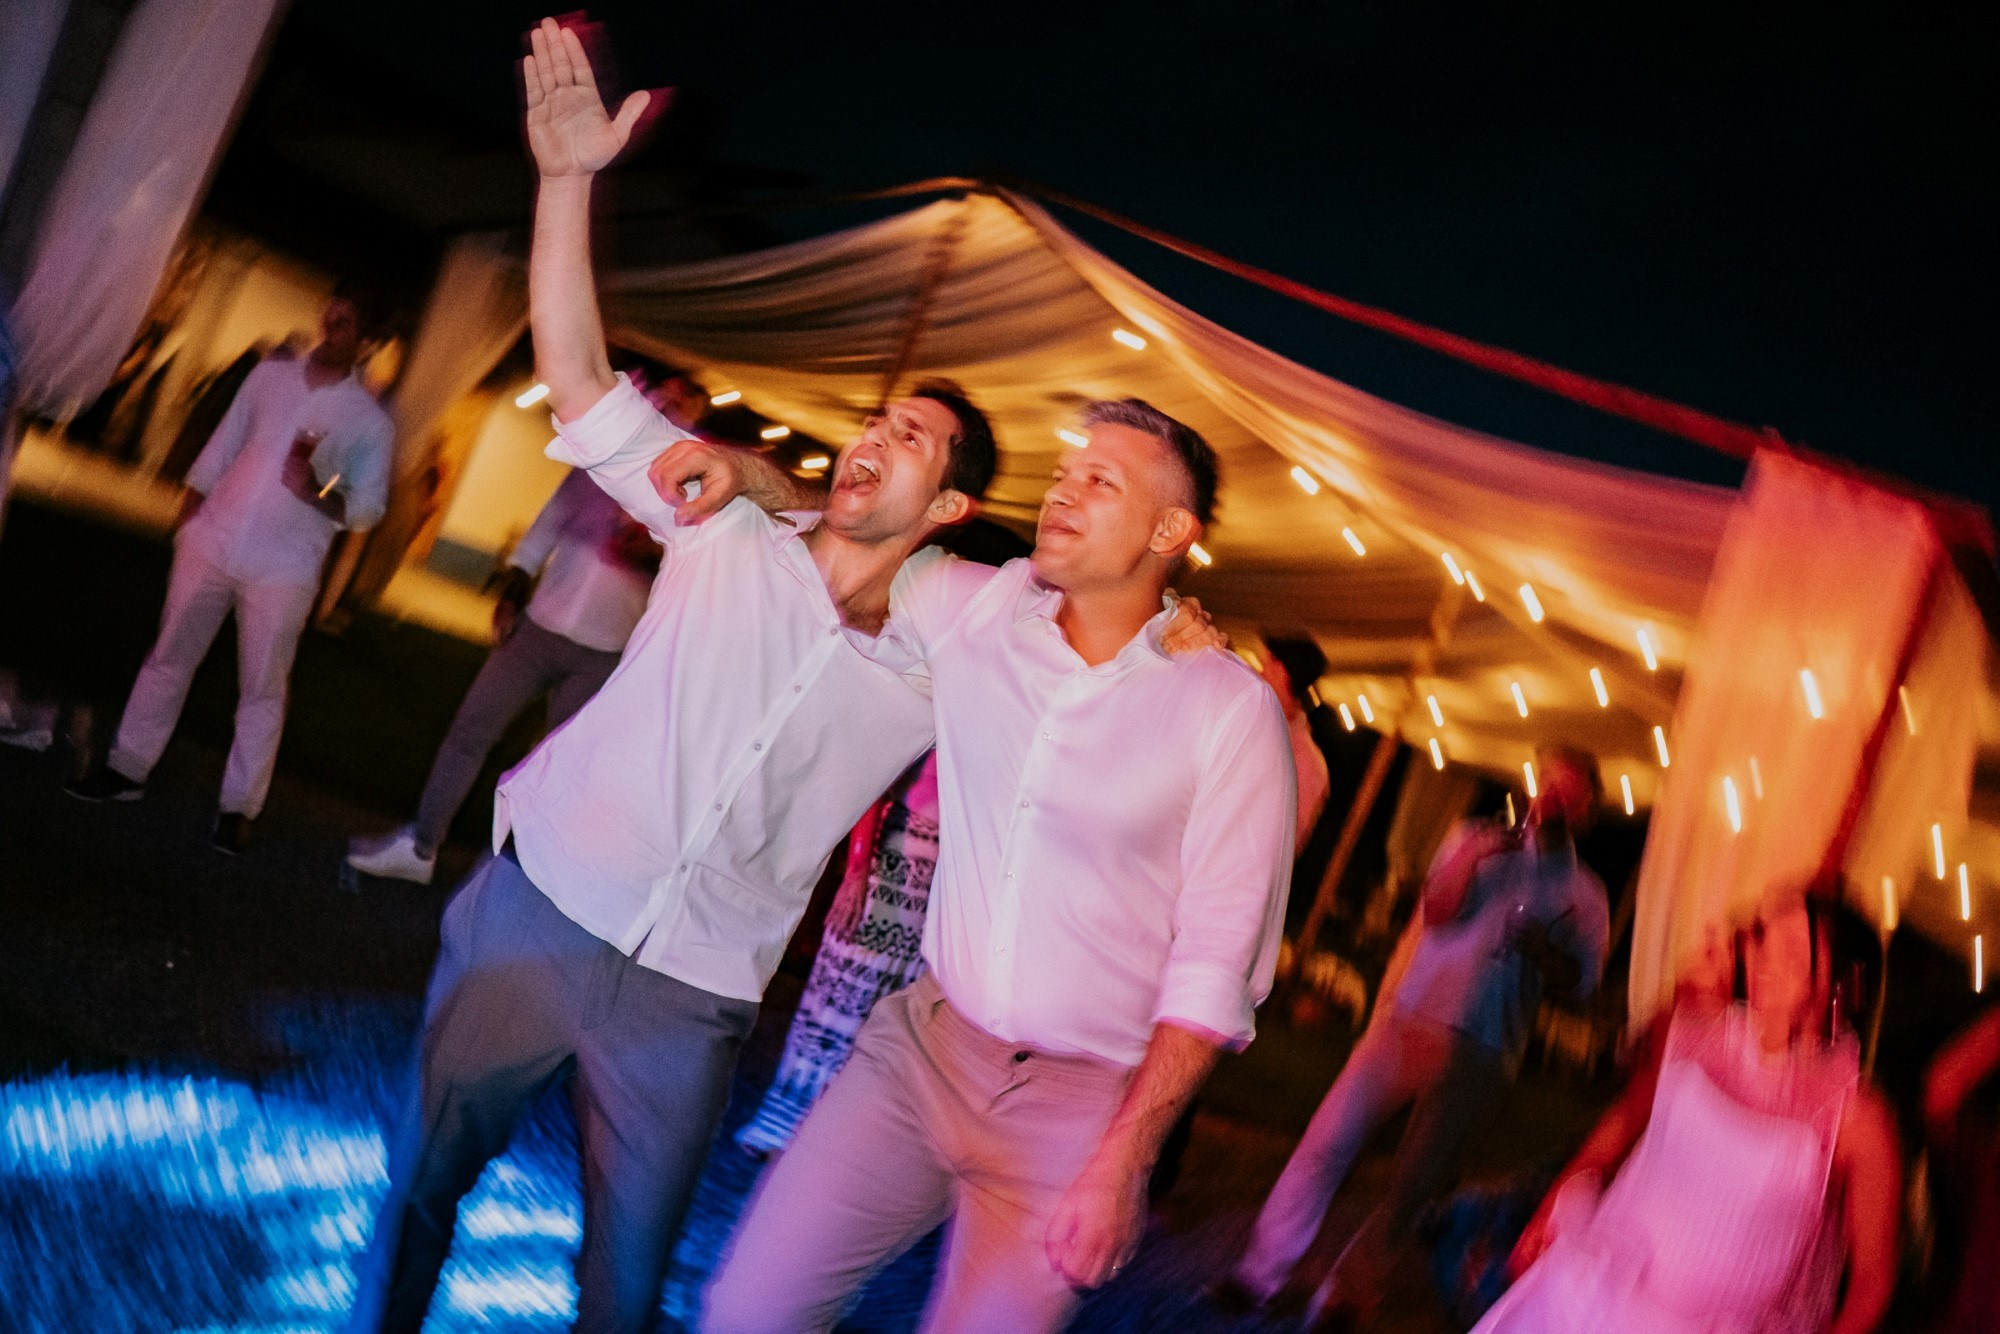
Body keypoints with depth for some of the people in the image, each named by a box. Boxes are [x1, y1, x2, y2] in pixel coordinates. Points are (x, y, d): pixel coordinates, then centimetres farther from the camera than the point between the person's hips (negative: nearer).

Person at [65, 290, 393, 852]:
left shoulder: (370, 420, -3)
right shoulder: (271, 375, 7)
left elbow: (367, 509, -4)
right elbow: (220, 451, 12)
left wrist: (314, 490, -23)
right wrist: (184, 522, 12)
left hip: (283, 570, -3)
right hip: (211, 545, 3)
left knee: (262, 689, 1)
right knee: (168, 659, 10)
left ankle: (238, 806, 9)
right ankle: (128, 769, 23)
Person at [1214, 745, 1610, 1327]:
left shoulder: (1582, 893, 12)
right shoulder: (1479, 839, 16)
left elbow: (1582, 977, 3)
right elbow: (1437, 909, 2)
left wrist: (1540, 948, -15)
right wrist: (1470, 855, -13)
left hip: (1479, 1054, -1)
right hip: (1406, 1019, 1)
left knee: (1413, 1184, -3)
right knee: (1328, 1142, -7)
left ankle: (1343, 1300, 11)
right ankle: (1262, 1274, 4)